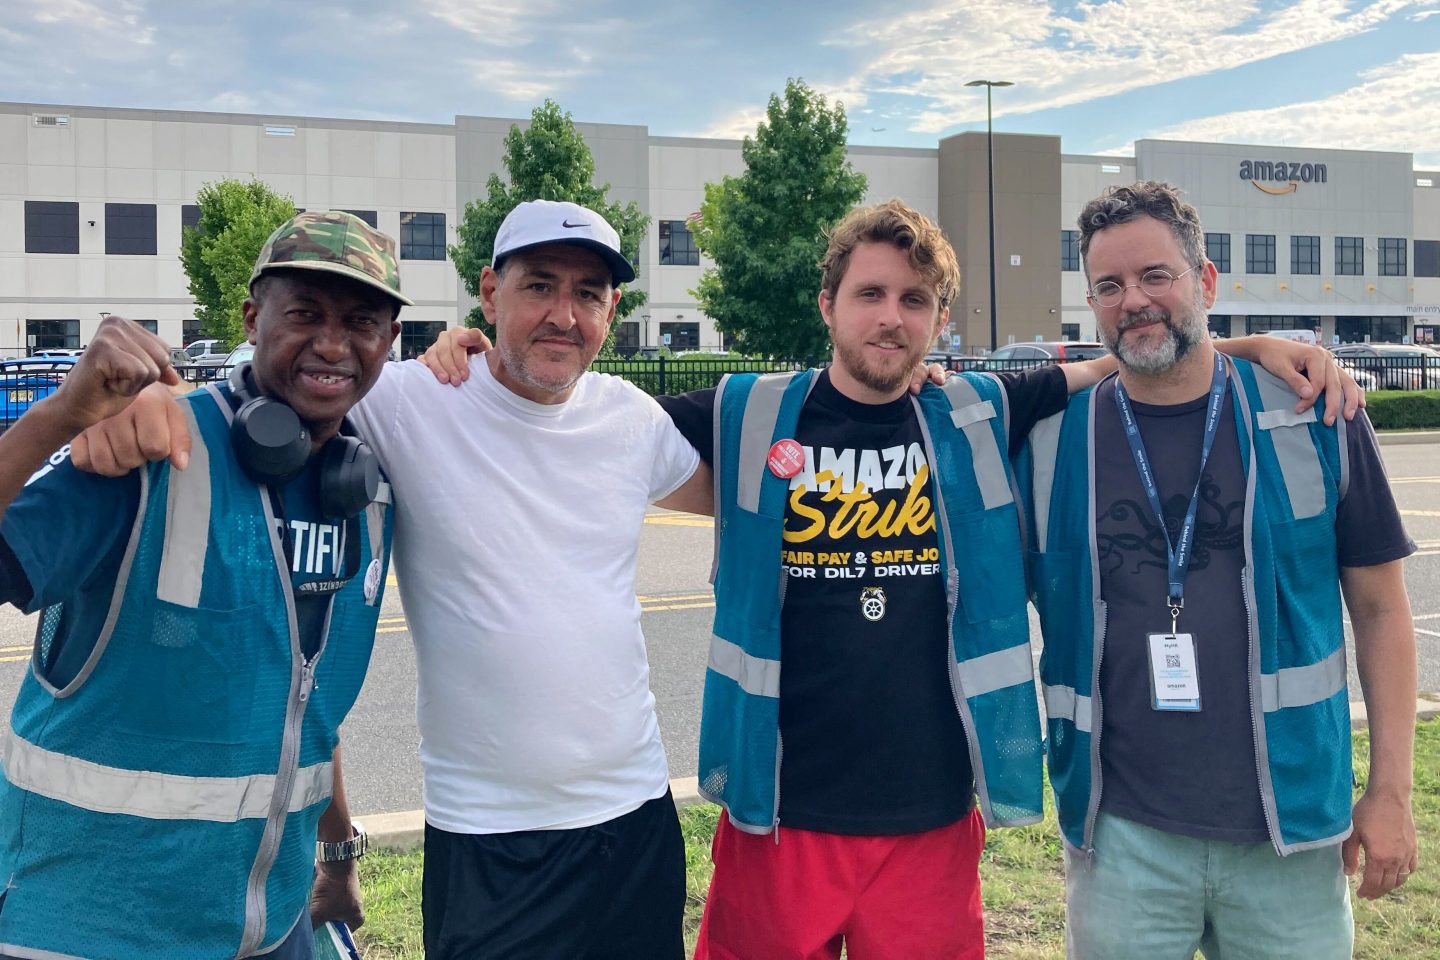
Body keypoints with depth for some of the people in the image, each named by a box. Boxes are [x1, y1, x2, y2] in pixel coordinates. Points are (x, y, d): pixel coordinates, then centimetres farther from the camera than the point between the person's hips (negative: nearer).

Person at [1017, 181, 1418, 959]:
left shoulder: (1313, 419, -2)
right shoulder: (1049, 438, -2)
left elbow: (1379, 607, 2)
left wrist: (1390, 789, 0)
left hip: (1292, 833, 0)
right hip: (1119, 835, 0)